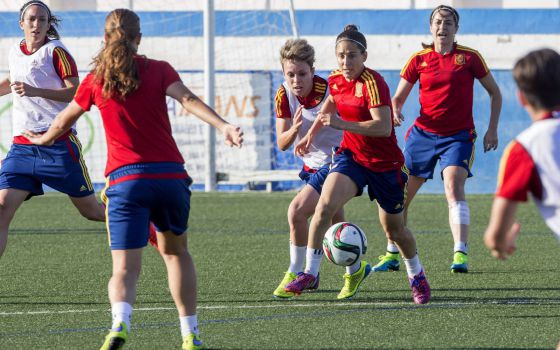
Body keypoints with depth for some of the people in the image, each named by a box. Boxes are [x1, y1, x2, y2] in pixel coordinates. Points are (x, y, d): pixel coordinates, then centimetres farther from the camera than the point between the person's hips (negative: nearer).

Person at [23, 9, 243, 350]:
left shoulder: (96, 80, 10)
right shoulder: (159, 70, 7)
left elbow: (64, 121, 25)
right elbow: (187, 98, -12)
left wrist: (43, 139, 45)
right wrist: (223, 125, -24)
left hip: (126, 180, -1)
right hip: (170, 174, 1)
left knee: (125, 267, -5)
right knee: (176, 251, 24)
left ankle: (120, 322, -36)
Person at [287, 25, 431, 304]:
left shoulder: (373, 82, -23)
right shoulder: (335, 80, -2)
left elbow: (384, 127, -33)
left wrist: (342, 124, -38)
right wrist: (310, 134, 20)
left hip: (384, 163, -4)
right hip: (351, 155, 4)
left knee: (394, 229, 12)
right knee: (324, 206, -23)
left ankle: (417, 276, 39)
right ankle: (310, 273, -16)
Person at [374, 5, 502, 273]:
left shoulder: (469, 58, -2)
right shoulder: (419, 59, 3)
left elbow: (494, 92, 8)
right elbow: (398, 97, 8)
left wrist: (492, 130, 1)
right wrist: (395, 112, -15)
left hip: (458, 137, -3)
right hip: (422, 134, 3)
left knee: (454, 188, -24)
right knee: (401, 194, 5)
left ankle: (460, 255, -28)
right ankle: (392, 255, 22)